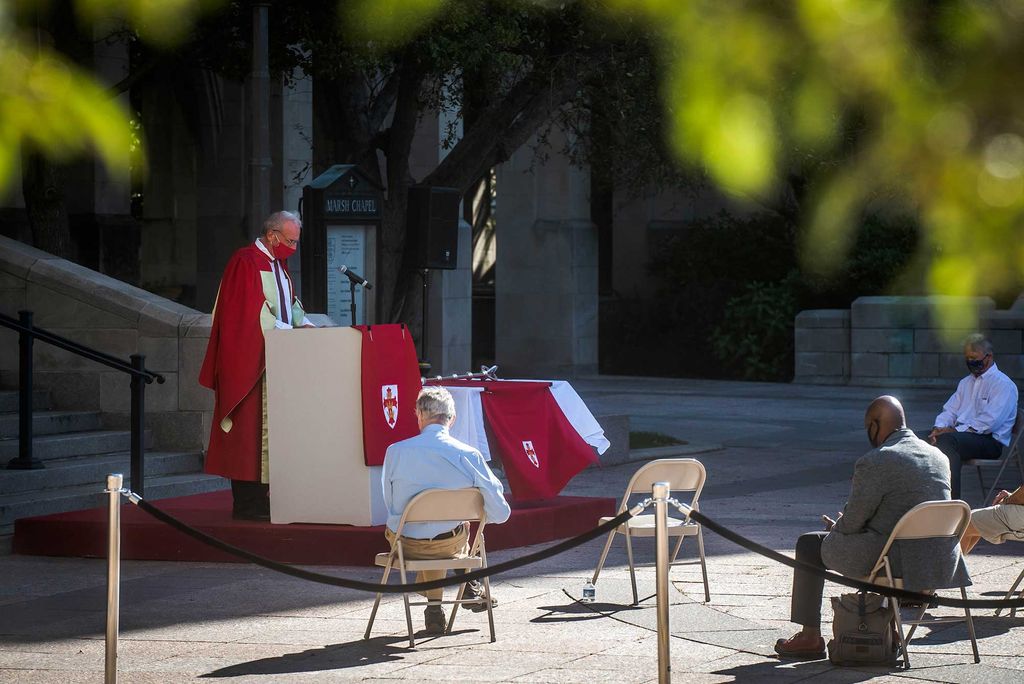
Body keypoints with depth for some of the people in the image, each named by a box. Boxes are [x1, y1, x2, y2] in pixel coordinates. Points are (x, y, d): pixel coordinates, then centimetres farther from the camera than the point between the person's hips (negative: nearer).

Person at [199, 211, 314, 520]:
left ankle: (260, 499, 11)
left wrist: (304, 323, 1)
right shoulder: (246, 262, -11)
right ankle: (246, 503, -8)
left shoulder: (278, 264, 18)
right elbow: (252, 310, -19)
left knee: (270, 428, 7)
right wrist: (289, 332, -21)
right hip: (249, 360, -9)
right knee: (251, 428, -9)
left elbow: (291, 303, 21)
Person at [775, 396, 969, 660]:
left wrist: (837, 526, 17)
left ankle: (810, 638, 20)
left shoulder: (873, 463, -14)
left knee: (810, 544, 13)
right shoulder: (939, 457, 10)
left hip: (895, 562, -7)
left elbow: (853, 523, -8)